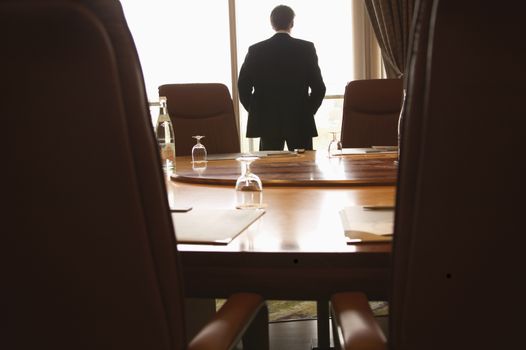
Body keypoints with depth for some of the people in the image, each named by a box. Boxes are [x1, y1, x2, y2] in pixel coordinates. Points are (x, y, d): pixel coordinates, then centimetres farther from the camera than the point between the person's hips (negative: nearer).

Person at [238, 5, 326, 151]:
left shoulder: (256, 50, 0)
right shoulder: (306, 48, -2)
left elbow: (243, 86, -2)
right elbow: (318, 87, -4)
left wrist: (255, 111, 10)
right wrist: (309, 110, 9)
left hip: (267, 122, 1)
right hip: (300, 122, -1)